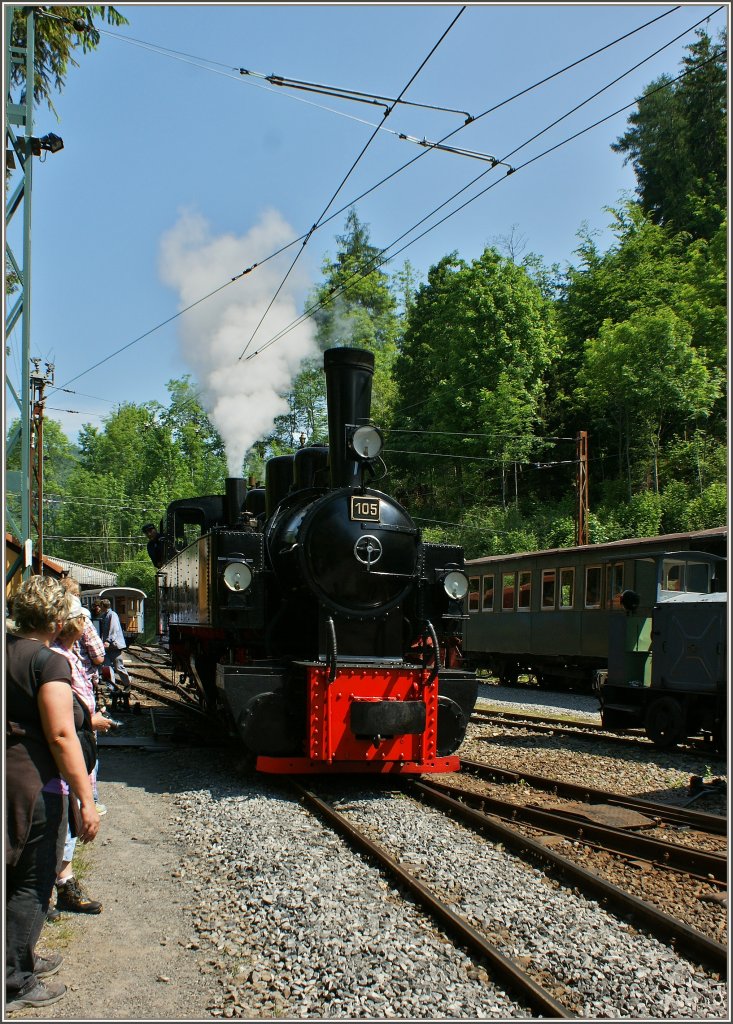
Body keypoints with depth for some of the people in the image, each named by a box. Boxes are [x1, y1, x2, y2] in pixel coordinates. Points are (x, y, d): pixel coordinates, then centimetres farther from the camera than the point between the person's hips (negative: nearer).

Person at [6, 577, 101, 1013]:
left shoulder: (5, 649, 5)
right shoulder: (50, 663, -18)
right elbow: (61, 736, -23)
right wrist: (86, 800, -21)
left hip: (7, 778, 8)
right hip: (35, 785, -8)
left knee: (14, 876, 21)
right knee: (34, 883, 4)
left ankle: (20, 957, 36)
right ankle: (15, 984, 12)